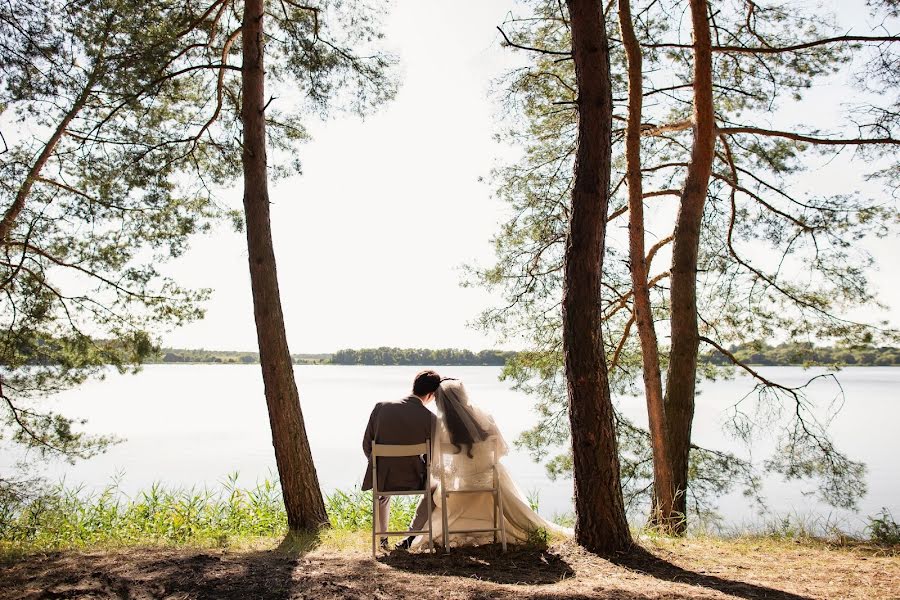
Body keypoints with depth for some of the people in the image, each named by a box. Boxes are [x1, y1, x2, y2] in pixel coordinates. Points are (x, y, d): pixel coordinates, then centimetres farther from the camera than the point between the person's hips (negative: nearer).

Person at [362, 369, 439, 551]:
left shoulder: (381, 407, -8)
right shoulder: (430, 418, -13)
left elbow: (366, 445, 1)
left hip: (381, 478, 3)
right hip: (411, 480, -2)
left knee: (383, 493, 39)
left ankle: (382, 538, 45)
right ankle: (411, 535, 28)